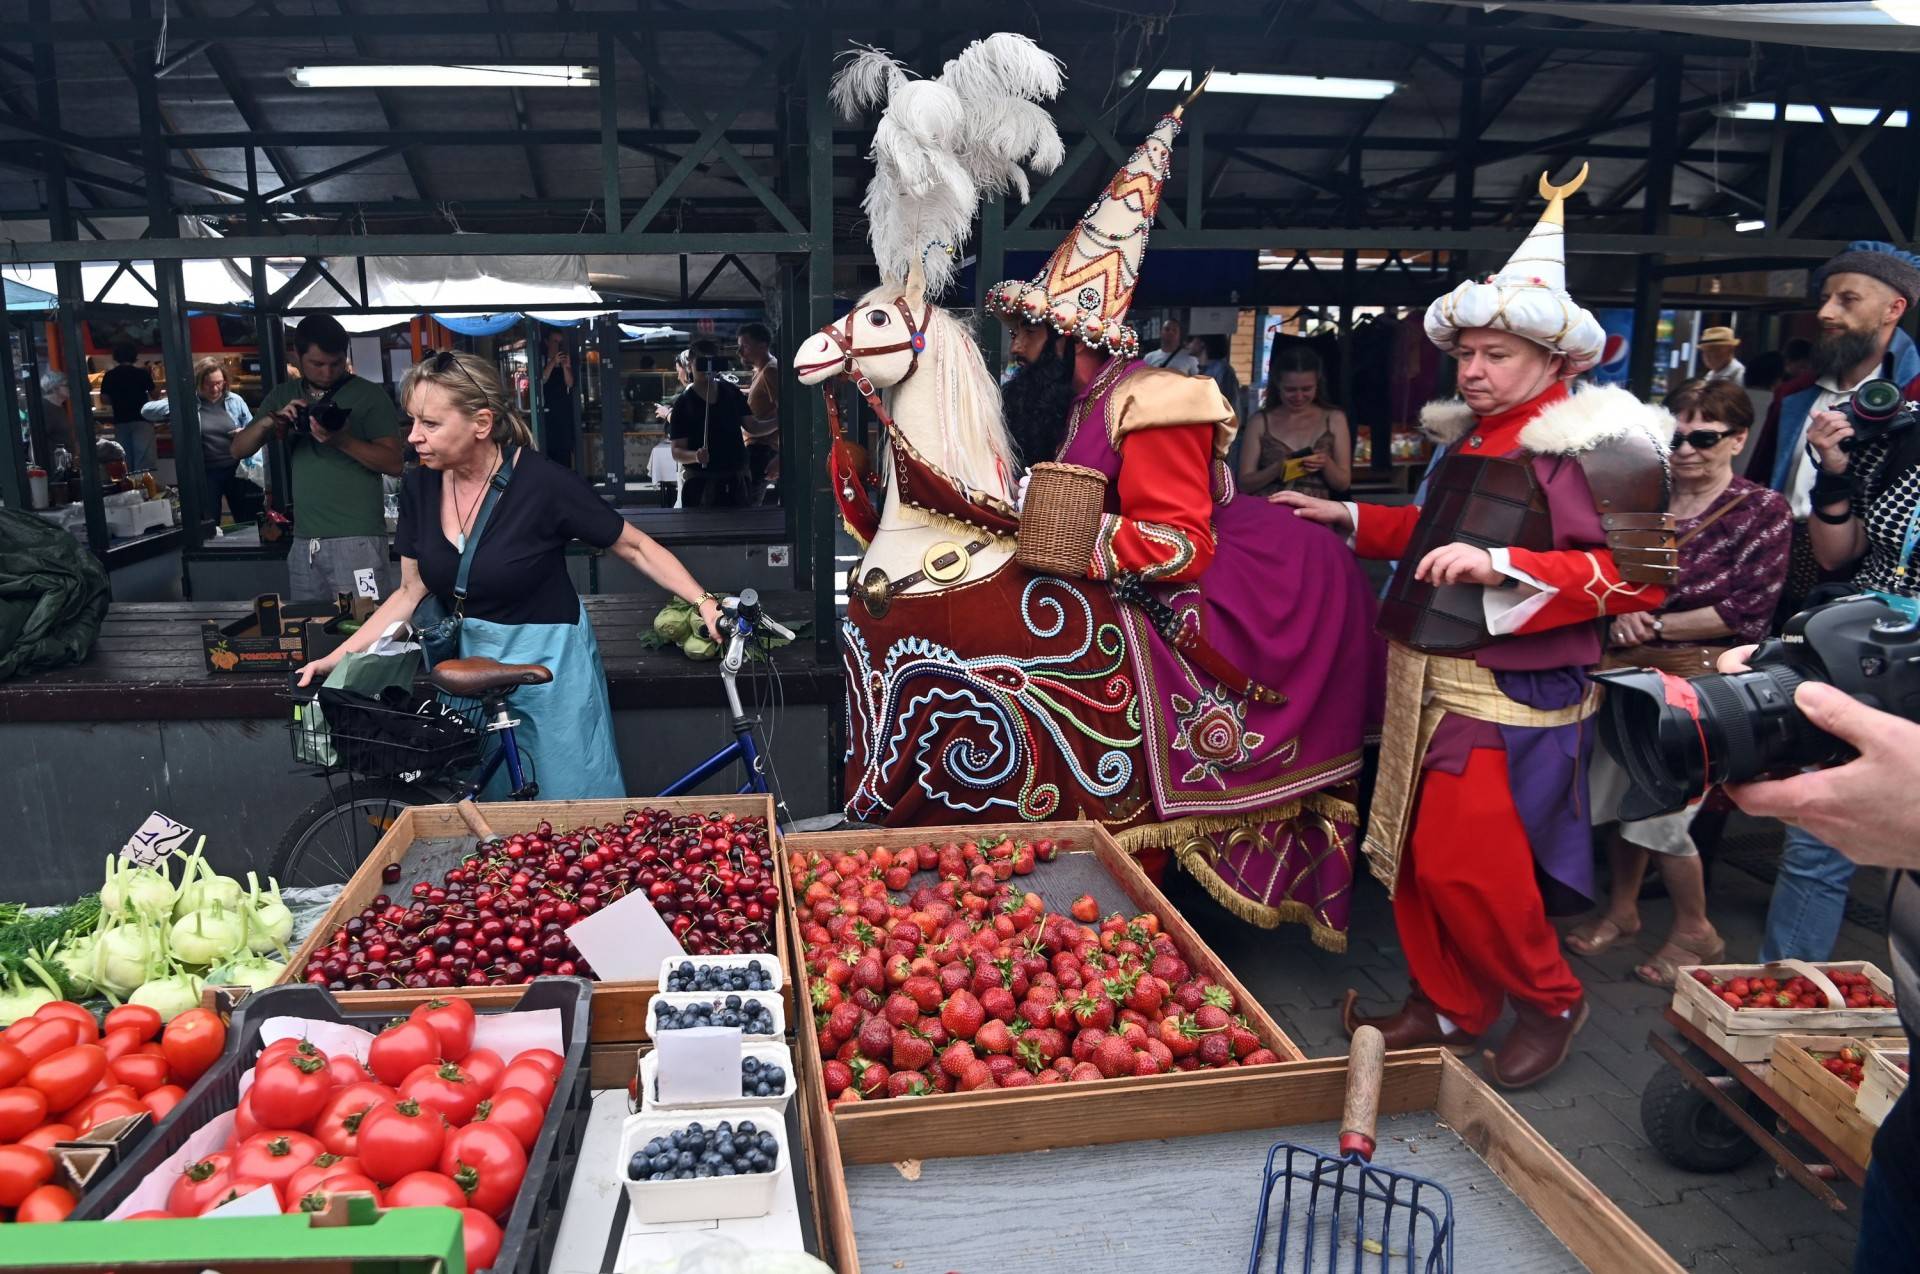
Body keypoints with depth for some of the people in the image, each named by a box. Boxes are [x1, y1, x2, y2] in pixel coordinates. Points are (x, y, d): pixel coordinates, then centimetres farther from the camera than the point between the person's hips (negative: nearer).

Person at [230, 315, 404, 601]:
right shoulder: (283, 396, 13)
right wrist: (269, 421, -11)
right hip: (303, 542, 5)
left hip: (356, 538, -5)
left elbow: (394, 464, -7)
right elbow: (239, 450, 9)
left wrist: (343, 441, -23)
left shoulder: (369, 395, -2)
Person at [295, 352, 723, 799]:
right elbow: (411, 593, 6)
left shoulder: (544, 482, -19)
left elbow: (636, 548, -9)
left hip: (552, 666, -5)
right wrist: (336, 659, -1)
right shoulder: (420, 486, -3)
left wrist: (705, 602, -20)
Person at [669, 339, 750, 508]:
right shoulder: (683, 404, -3)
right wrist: (696, 456, -27)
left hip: (736, 481, 4)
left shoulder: (732, 393, 9)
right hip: (701, 483, -4)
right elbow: (677, 451, -7)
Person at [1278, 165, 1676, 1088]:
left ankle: (1548, 1003, 21)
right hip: (1424, 678, 8)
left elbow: (1641, 575, -18)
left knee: (1465, 866, -7)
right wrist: (1349, 519, 22)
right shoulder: (1471, 437, 13)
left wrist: (1503, 566, -26)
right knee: (1412, 856, 12)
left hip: (1507, 694, -8)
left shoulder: (1595, 444, -11)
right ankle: (1447, 1009, 31)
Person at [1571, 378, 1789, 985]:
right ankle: (1621, 911, 30)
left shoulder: (1763, 511, -4)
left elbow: (1747, 611, -11)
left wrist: (1655, 624, -11)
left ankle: (1695, 933, 19)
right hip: (1632, 669, 5)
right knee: (1621, 795, 9)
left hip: (1701, 677, -5)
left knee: (1659, 814, -5)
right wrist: (1620, 617, -12)